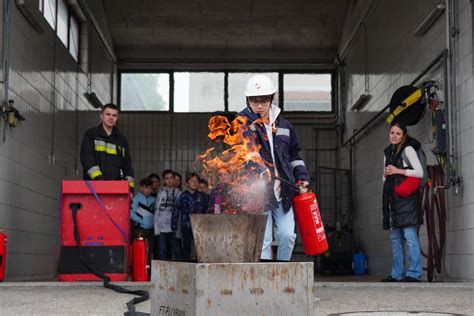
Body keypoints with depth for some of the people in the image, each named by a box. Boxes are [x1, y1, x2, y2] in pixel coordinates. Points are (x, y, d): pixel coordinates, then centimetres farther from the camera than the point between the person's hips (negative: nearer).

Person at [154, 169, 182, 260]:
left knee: (177, 251, -3)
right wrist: (156, 227, 0)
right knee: (162, 251, 2)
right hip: (162, 228, 0)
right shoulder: (161, 193, 8)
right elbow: (156, 210, 7)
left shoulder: (178, 193, 7)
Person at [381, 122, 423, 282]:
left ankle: (414, 273, -11)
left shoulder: (408, 149, 0)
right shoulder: (388, 152, 20)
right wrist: (385, 174, 4)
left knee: (410, 235, -12)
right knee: (395, 237, 7)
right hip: (392, 197, 7)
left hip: (407, 197, -7)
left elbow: (420, 173, -8)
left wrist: (398, 171, -11)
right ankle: (397, 274, 11)